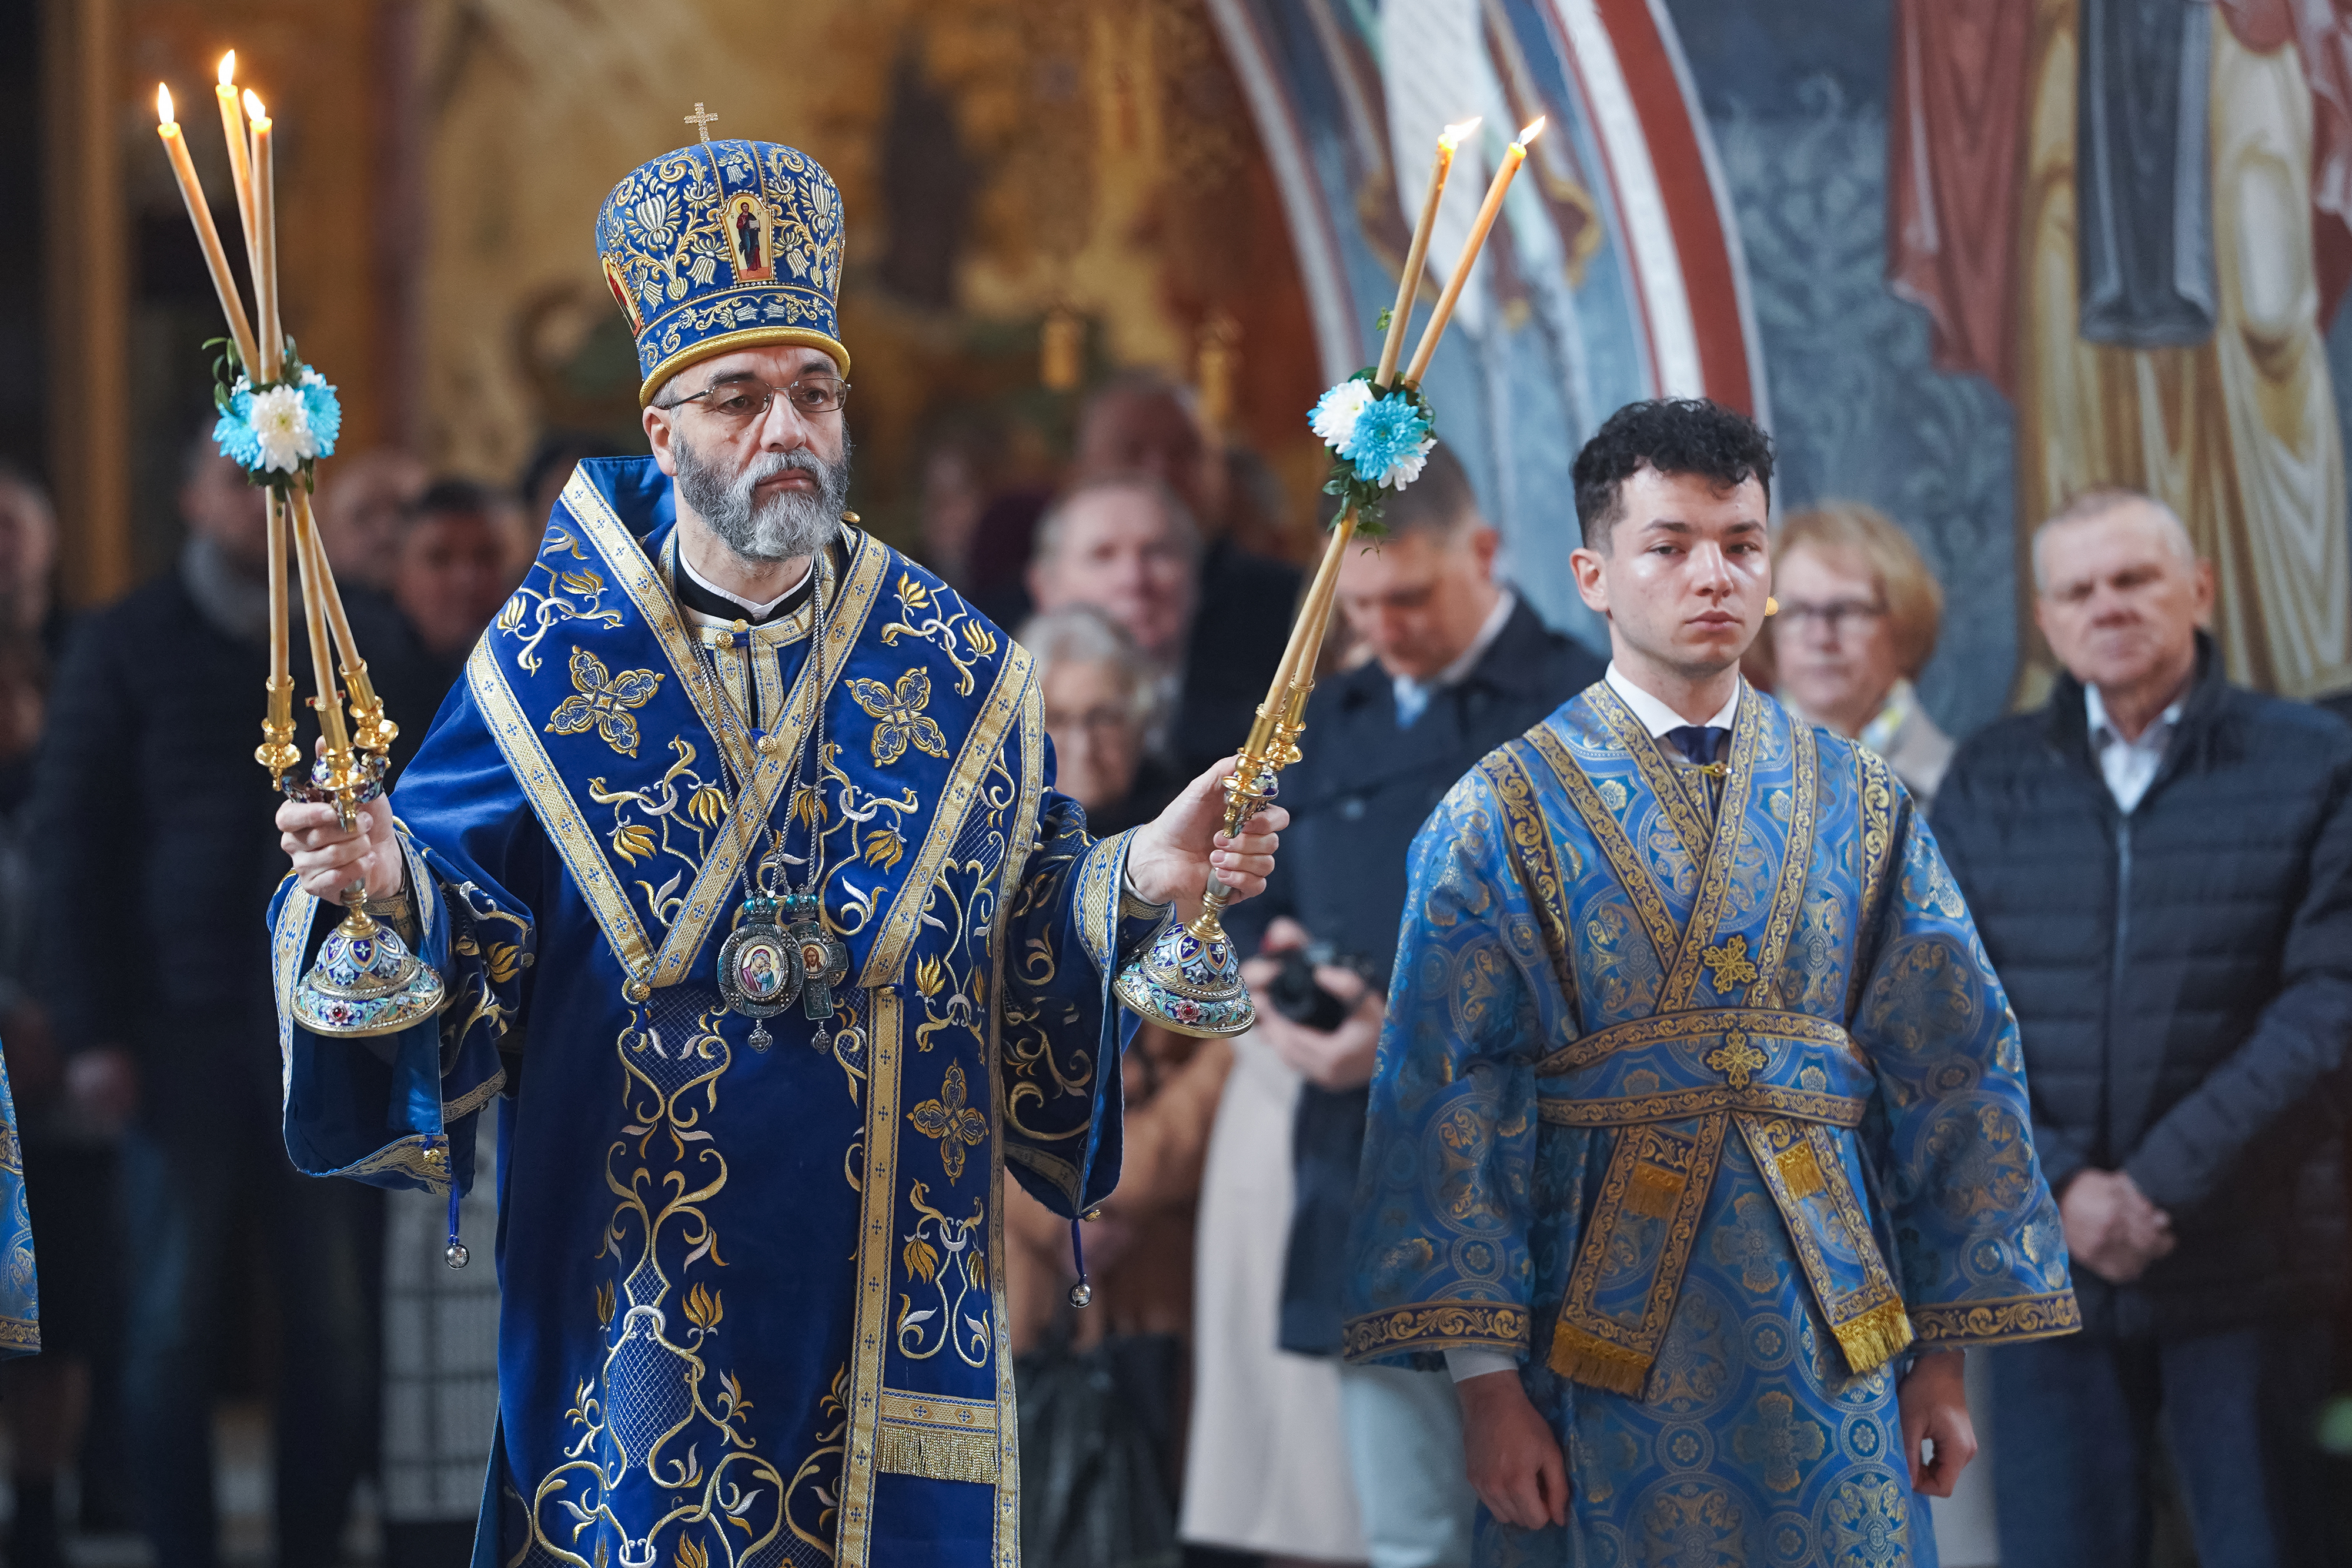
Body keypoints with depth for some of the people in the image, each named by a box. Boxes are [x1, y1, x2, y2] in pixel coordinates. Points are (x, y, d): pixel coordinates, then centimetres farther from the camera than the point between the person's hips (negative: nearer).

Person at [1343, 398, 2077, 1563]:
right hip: (1604, 1324, -2)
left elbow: (1955, 1071, 8)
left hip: (1831, 1321, 2)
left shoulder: (1858, 804, 8)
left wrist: (1947, 1354, 3)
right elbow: (1445, 1103, -5)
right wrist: (1484, 1379, -12)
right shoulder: (1507, 813, 0)